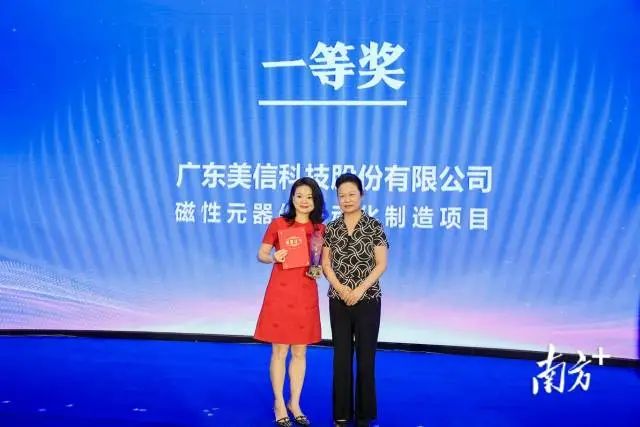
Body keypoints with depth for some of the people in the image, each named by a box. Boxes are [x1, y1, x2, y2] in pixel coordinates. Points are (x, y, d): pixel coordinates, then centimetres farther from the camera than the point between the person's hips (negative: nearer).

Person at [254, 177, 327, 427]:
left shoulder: (320, 229, 5)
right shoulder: (278, 224, -3)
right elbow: (261, 254, 1)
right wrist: (274, 258, -19)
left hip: (306, 295, 3)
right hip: (280, 292, -3)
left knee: (300, 352, 11)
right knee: (280, 350, 4)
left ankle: (295, 404, 26)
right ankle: (279, 404, 20)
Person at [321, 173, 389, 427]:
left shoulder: (374, 226, -3)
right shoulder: (331, 228, 5)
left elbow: (381, 264, -5)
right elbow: (326, 264, 4)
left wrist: (361, 289, -14)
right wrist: (341, 288, -11)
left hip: (368, 300, -2)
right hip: (338, 300, 2)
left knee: (366, 356, 4)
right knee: (341, 356, 7)